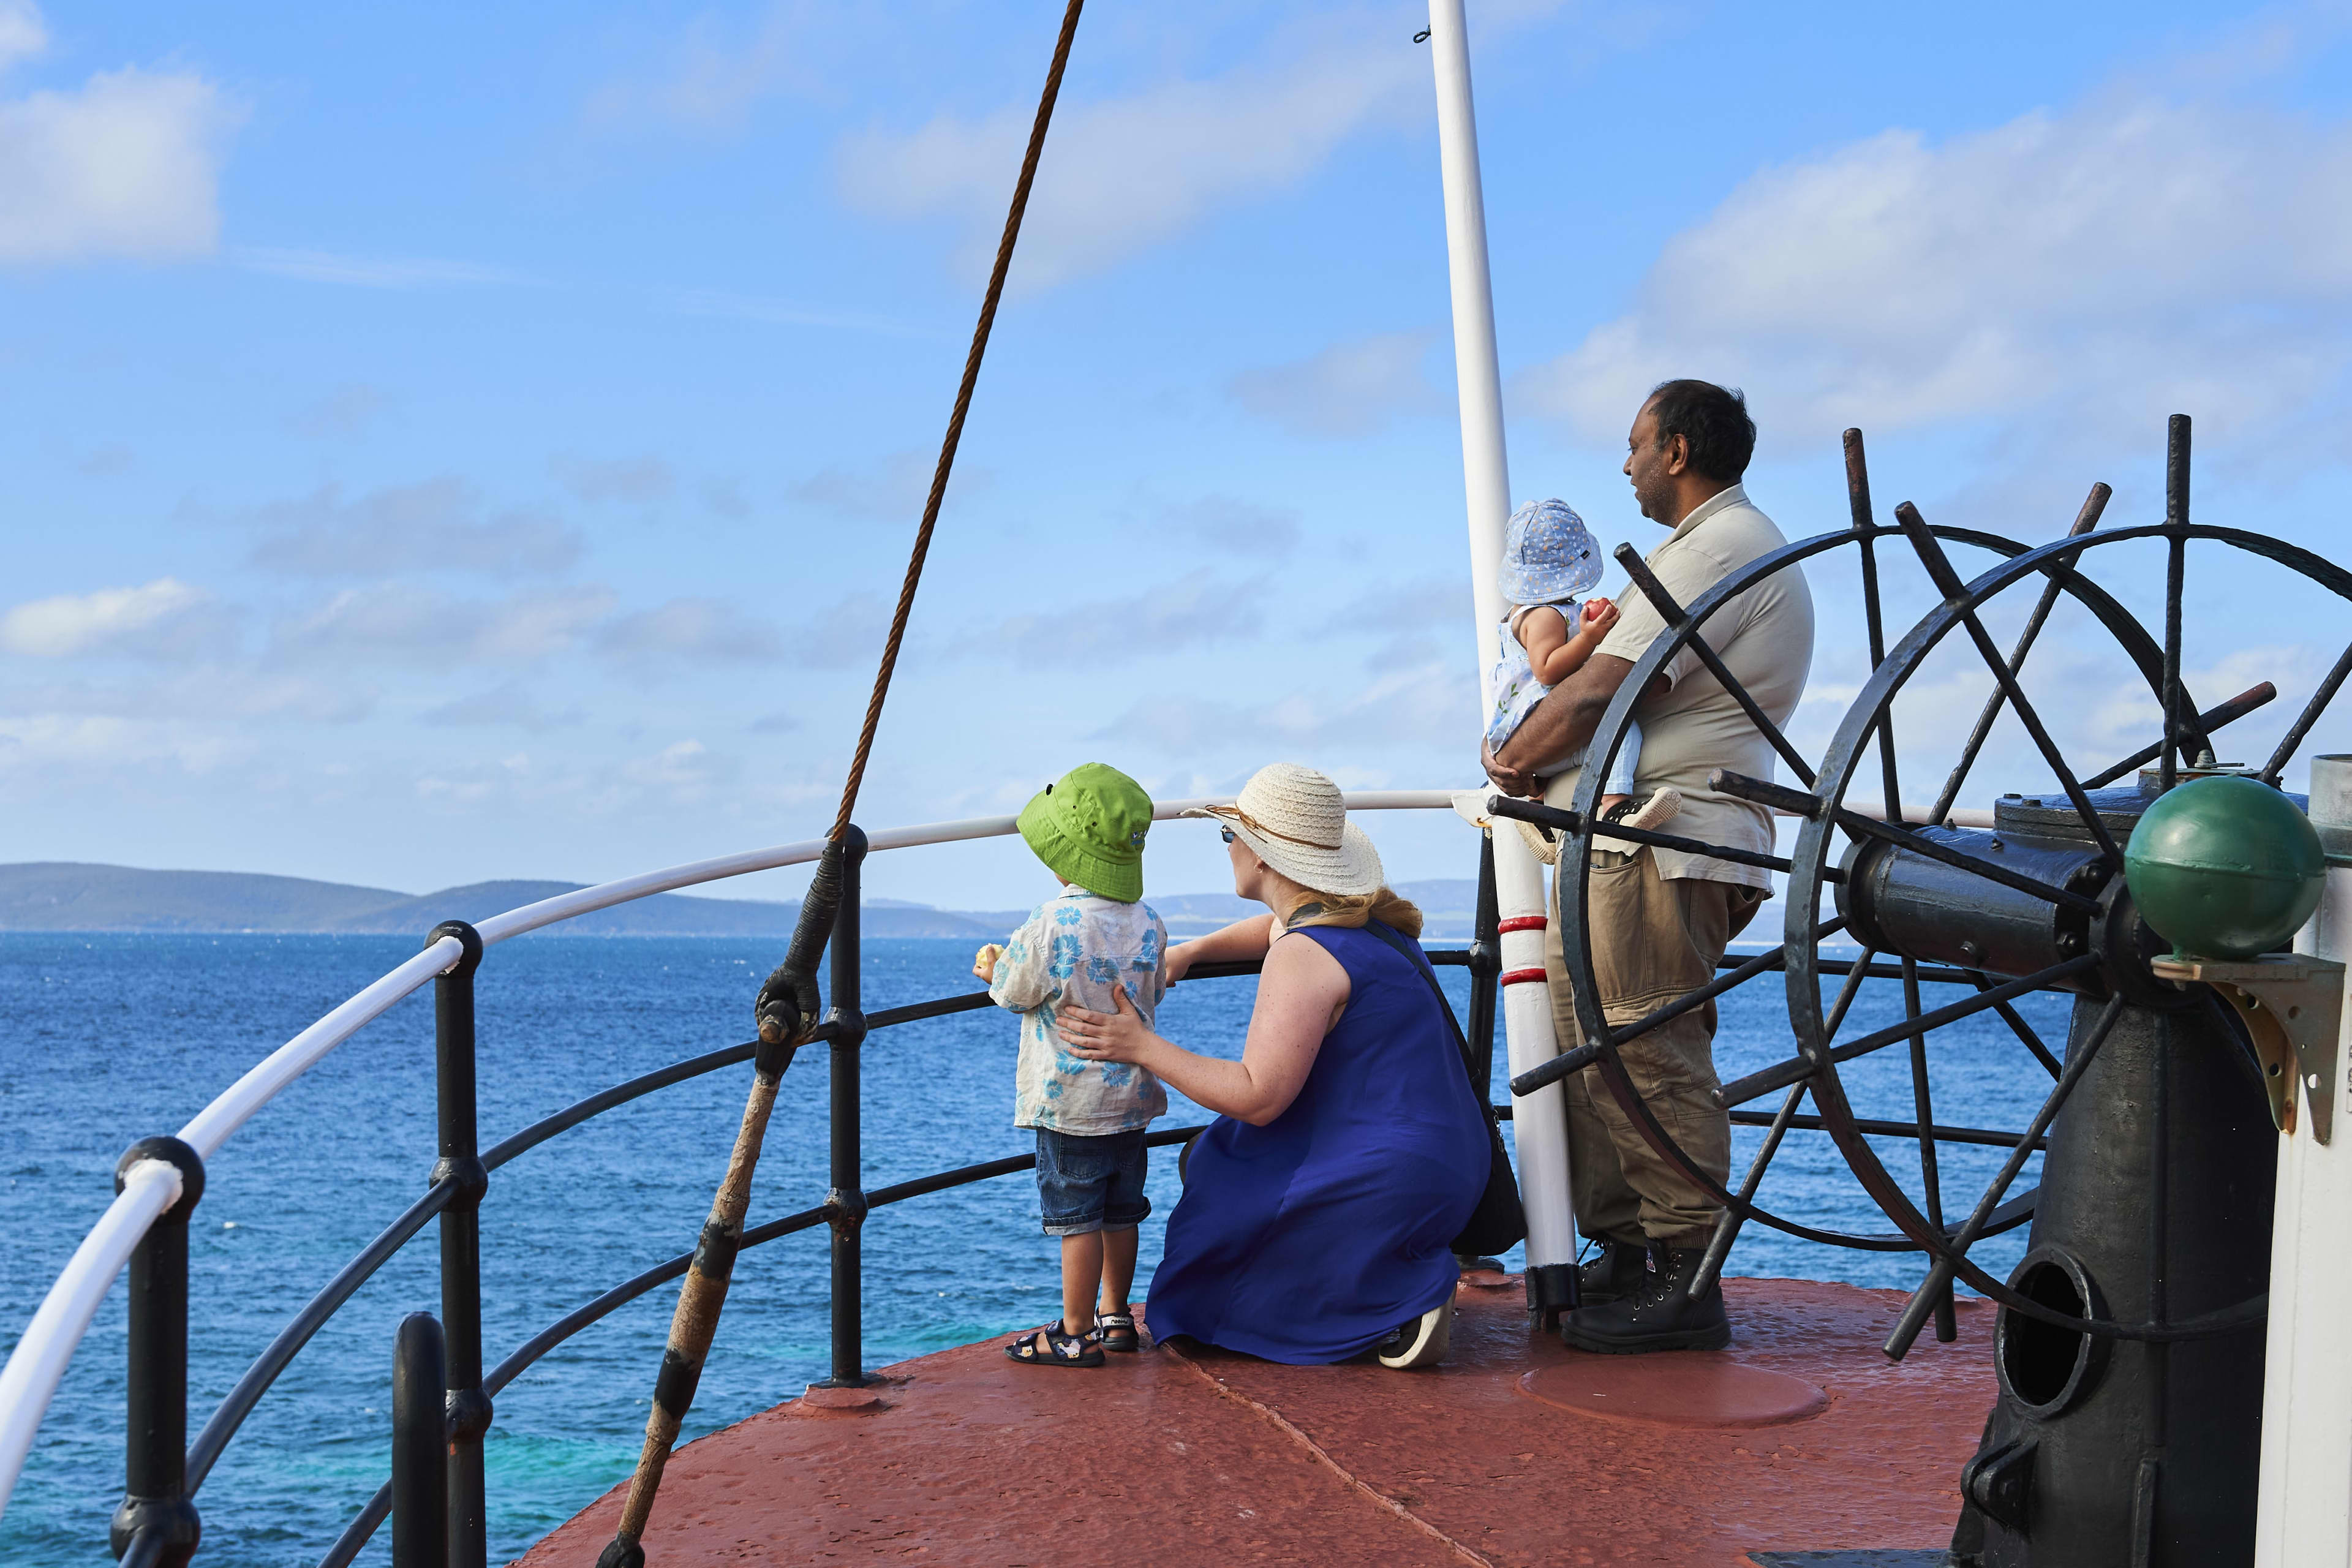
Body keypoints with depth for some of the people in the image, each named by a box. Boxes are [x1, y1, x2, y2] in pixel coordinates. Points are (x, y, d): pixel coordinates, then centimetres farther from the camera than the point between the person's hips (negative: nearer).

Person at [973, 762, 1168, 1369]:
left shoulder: (1051, 925, -19)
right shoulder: (1147, 923, 0)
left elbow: (1015, 993, -6)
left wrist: (996, 967, 15)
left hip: (1070, 1101, -6)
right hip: (1131, 1095, 6)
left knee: (1077, 1217, -1)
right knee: (1119, 1213, 16)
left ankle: (1076, 1335, 5)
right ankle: (1115, 1317, 27)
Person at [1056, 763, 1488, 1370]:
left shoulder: (1304, 956, -20)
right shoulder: (1367, 919, 9)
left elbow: (1258, 1097, -23)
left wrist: (1143, 1047, -19)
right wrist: (1188, 953, 26)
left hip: (1391, 1184, -10)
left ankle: (1401, 1300, -4)